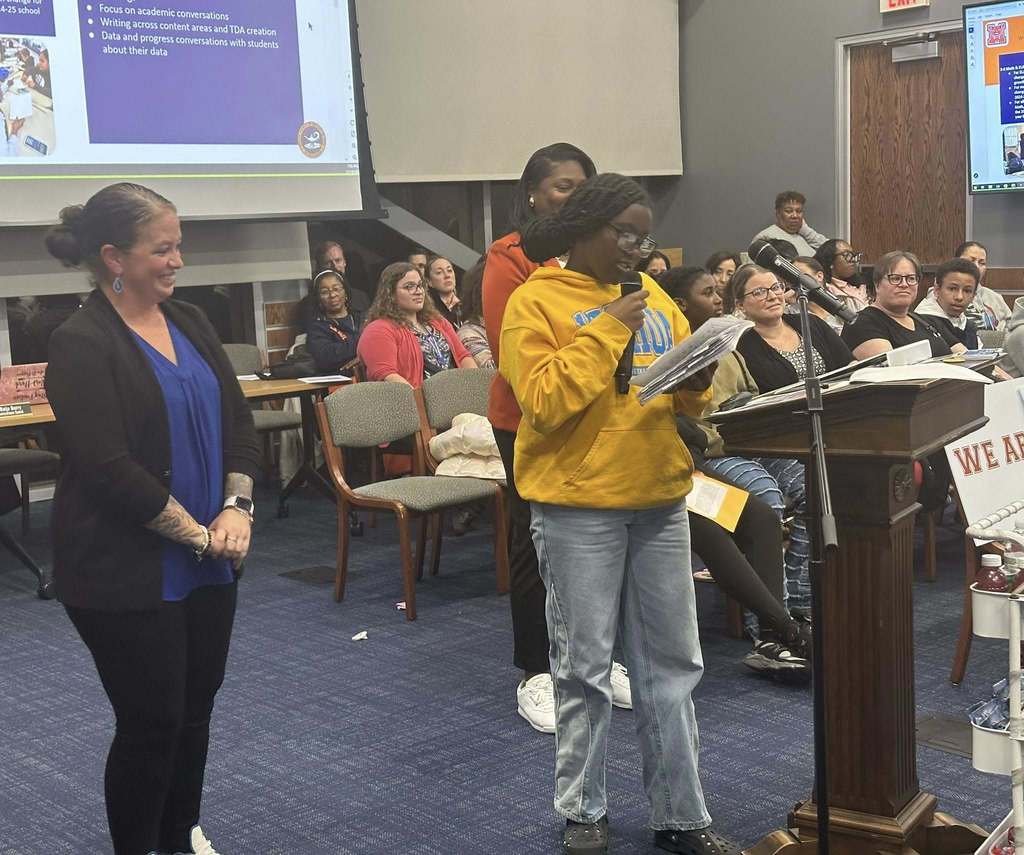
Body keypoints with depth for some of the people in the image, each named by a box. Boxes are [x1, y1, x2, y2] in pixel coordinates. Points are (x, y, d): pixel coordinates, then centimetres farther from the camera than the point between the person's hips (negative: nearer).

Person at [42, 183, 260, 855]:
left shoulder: (189, 323, 8)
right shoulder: (82, 345, -14)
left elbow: (238, 419, 8)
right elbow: (109, 468, -19)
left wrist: (237, 508, -8)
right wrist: (198, 534, -16)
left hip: (207, 565, 7)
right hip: (128, 575, -7)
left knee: (196, 711, 16)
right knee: (151, 723, 3)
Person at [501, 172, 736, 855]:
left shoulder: (655, 298, 13)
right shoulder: (536, 301, -5)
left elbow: (685, 399, 16)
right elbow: (544, 401, -17)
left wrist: (696, 383, -7)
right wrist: (607, 331, -17)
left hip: (661, 499, 5)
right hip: (579, 507, -5)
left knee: (672, 663, 9)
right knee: (585, 668, 5)